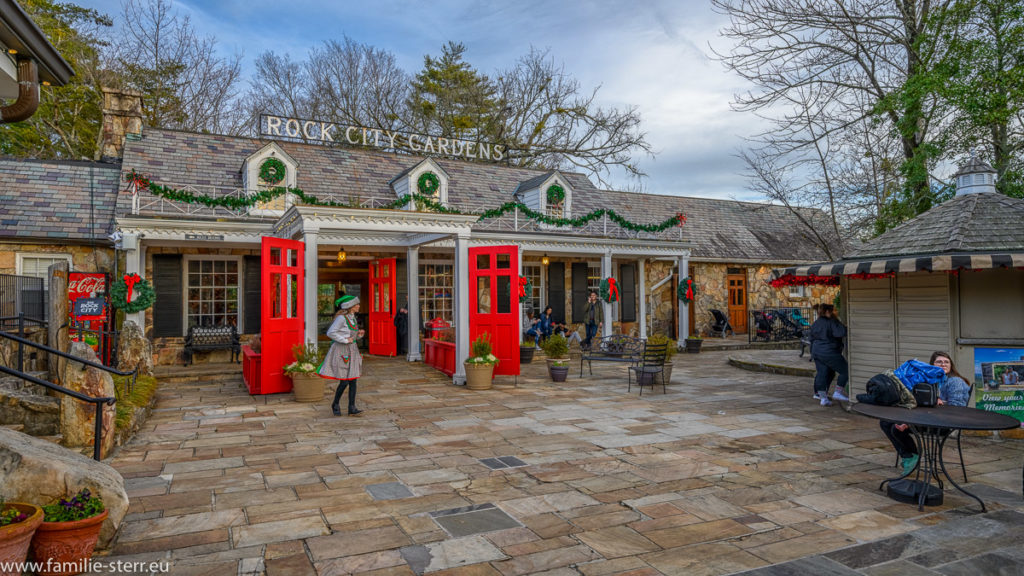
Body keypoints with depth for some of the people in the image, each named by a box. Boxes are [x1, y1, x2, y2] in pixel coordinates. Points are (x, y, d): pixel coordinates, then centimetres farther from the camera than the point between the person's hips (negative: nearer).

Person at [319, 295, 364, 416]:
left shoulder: (352, 317, 12)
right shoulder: (341, 318, -14)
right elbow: (330, 333, -19)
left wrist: (359, 334, 3)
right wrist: (345, 340, -17)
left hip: (352, 350, 8)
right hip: (341, 351, -8)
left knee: (353, 380, 1)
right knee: (344, 382, -5)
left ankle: (352, 408, 3)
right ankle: (335, 404, 18)